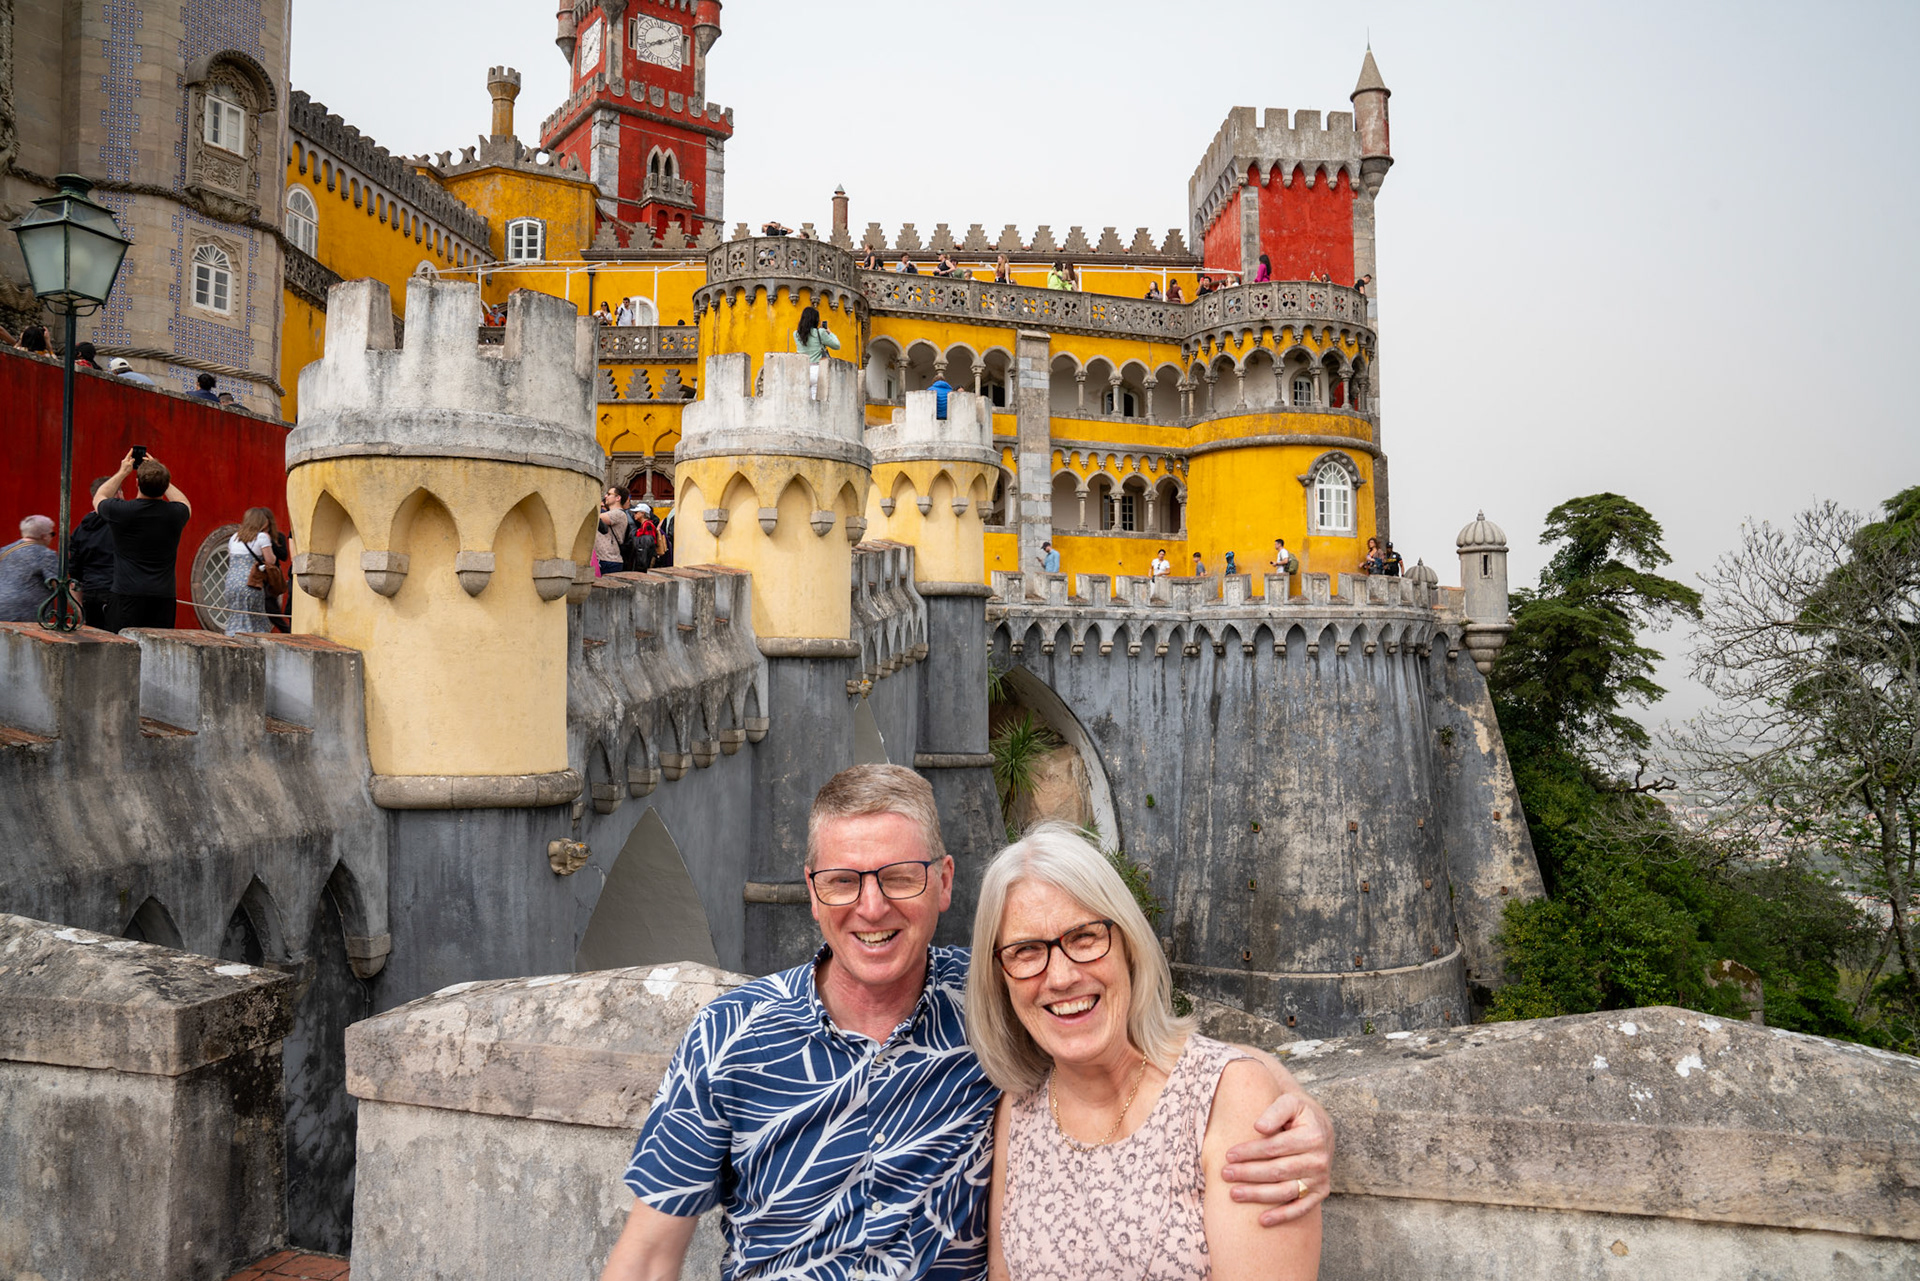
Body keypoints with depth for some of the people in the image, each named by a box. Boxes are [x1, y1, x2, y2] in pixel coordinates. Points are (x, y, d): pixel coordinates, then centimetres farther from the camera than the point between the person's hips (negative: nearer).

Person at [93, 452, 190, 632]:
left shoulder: (121, 511, -6)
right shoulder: (175, 514, -2)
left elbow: (98, 498, 21)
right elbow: (185, 504, 27)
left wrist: (122, 472, 27)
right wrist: (159, 477, 29)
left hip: (127, 596, -1)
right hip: (163, 597, 2)